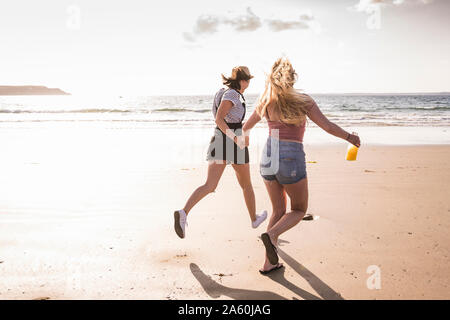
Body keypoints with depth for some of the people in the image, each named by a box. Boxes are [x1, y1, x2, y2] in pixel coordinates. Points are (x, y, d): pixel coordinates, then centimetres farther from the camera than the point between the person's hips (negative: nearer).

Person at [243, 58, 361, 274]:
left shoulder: (266, 102, 7)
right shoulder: (303, 101, -4)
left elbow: (246, 127, 20)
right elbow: (328, 127, -6)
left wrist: (243, 135, 44)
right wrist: (349, 137, 11)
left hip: (268, 156, 5)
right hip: (291, 158, -4)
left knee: (278, 210, 17)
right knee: (299, 210, 14)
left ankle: (269, 263, 12)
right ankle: (272, 234, -15)